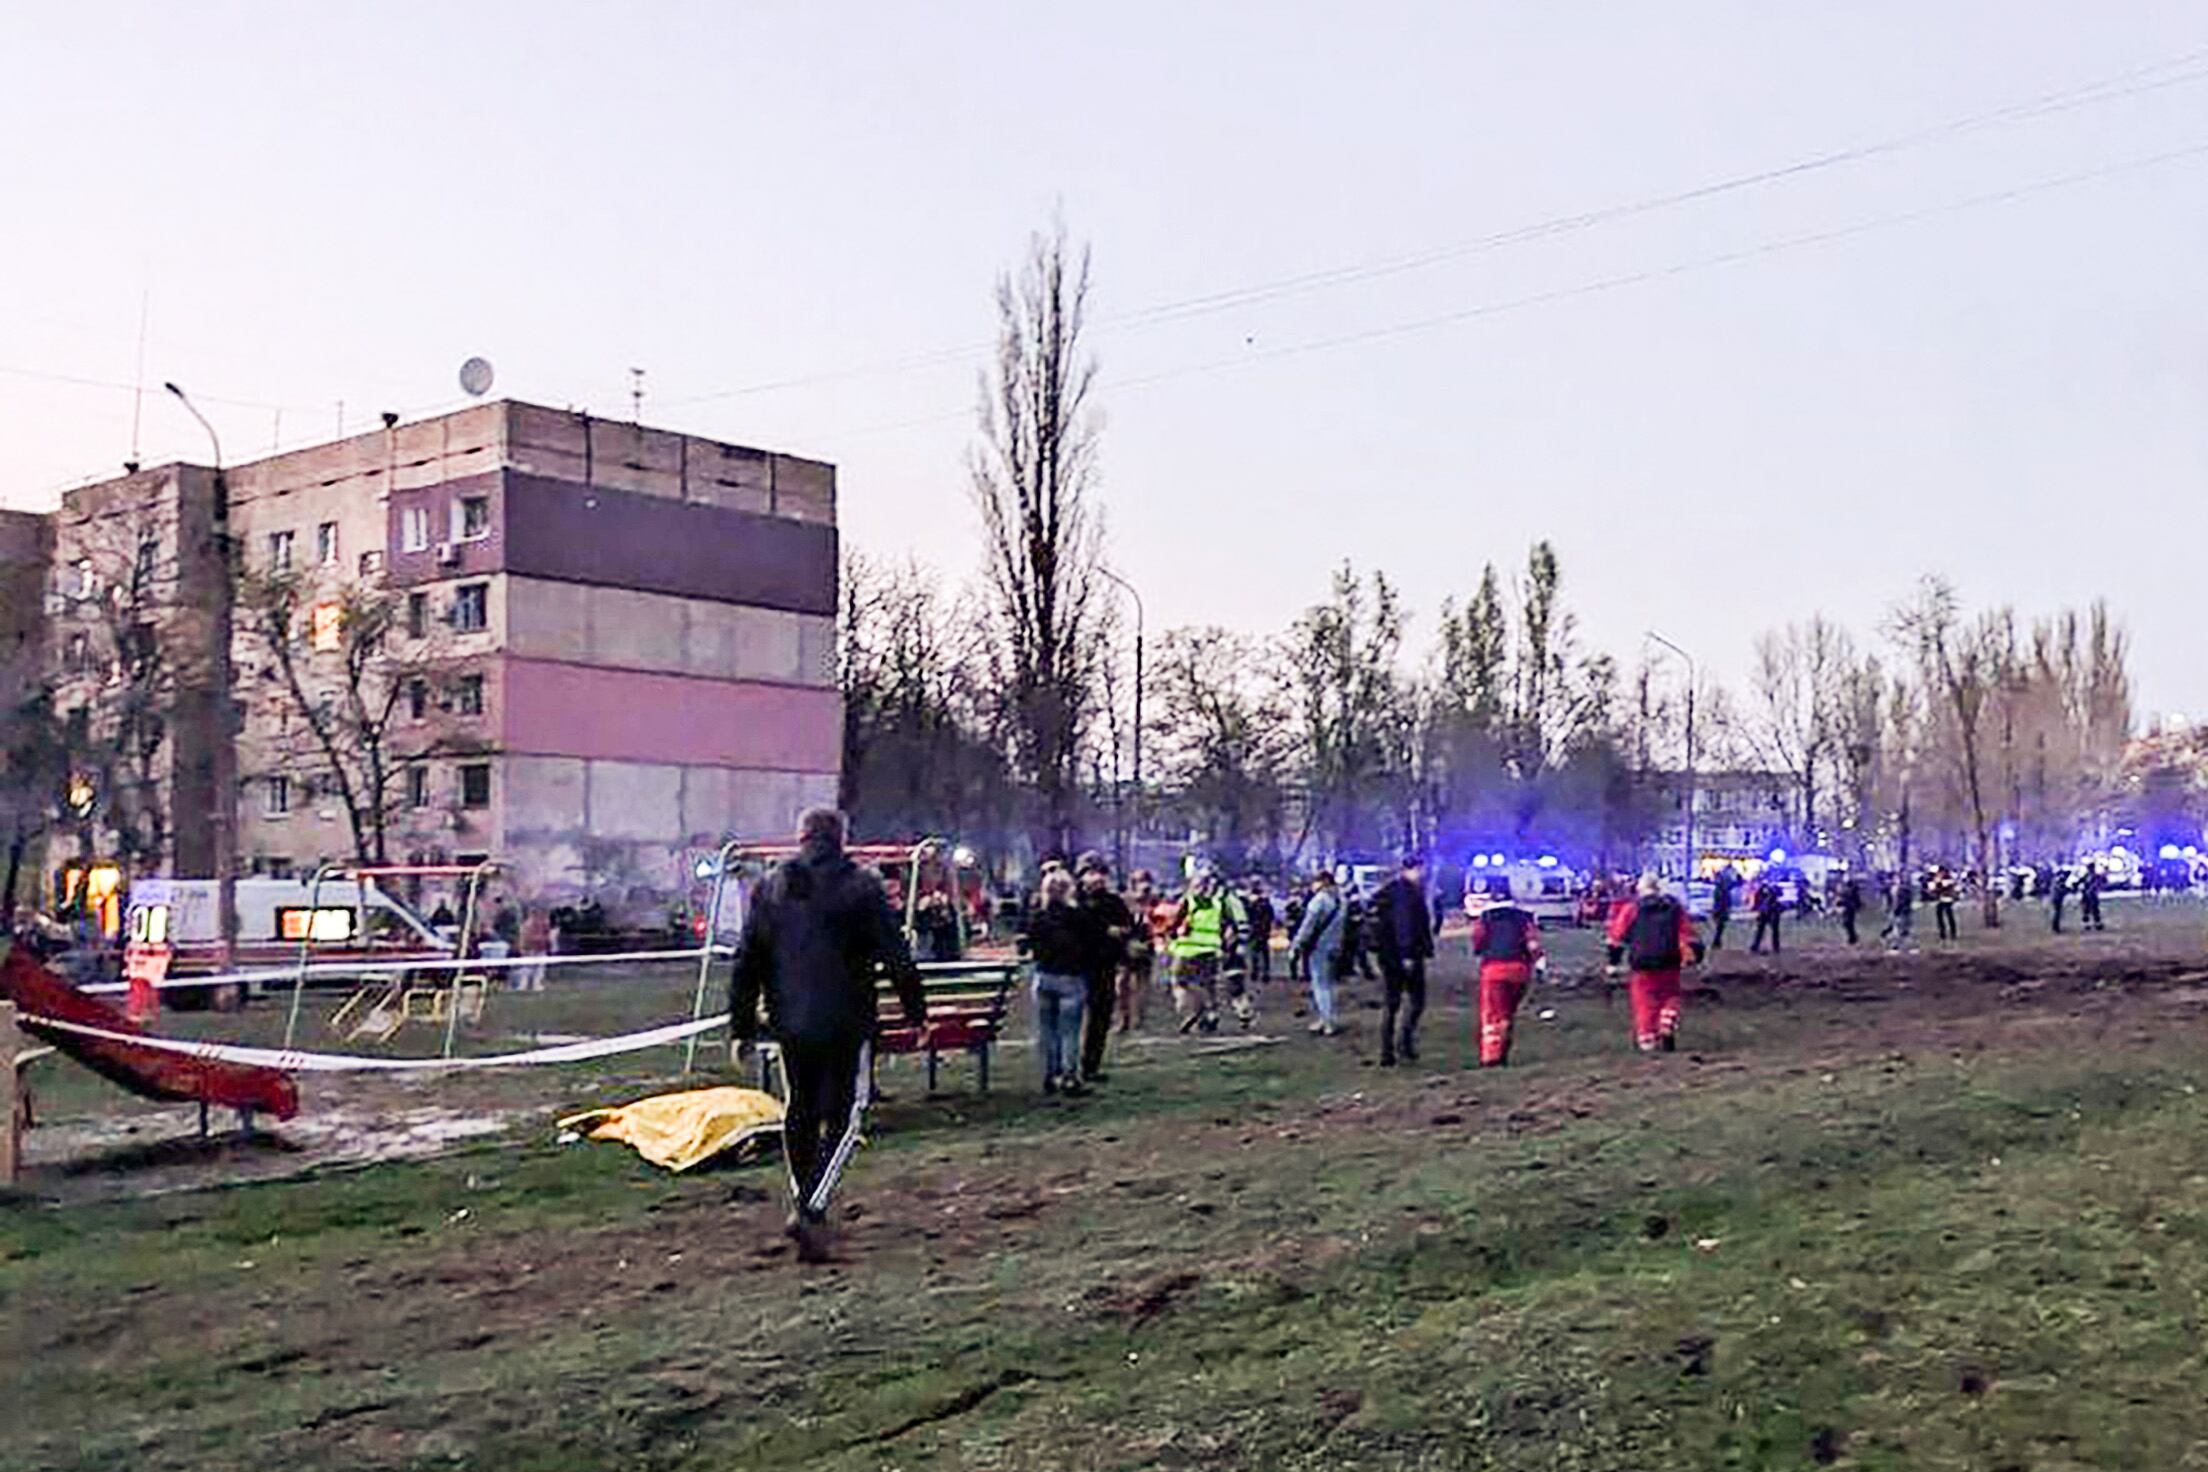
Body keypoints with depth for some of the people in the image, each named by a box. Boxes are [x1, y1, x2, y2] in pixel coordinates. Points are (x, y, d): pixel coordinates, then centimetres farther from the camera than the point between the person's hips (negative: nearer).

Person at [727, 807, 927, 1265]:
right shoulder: (861, 887, -6)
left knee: (799, 1112, 19)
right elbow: (897, 956, -6)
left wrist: (742, 1028, 14)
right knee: (844, 1116, 0)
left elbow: (745, 965, 8)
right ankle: (812, 1210, -14)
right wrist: (916, 1009, 4)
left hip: (790, 1025, 4)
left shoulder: (769, 889, 6)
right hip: (846, 1024, -4)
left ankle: (804, 1204, 27)